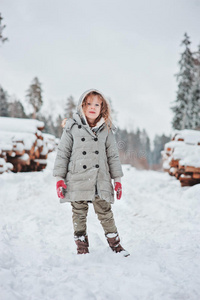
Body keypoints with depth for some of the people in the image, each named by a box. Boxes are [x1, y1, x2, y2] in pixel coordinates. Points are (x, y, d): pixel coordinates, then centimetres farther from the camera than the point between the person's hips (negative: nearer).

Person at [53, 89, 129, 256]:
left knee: (106, 213, 3)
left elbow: (113, 155, 11)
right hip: (77, 180, 0)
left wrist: (117, 179, 8)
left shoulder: (106, 129, 8)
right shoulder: (72, 127, 2)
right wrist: (59, 178, -1)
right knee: (79, 215, 7)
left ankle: (115, 244, 17)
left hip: (101, 181, 1)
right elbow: (62, 154, 4)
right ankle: (82, 247, 20)